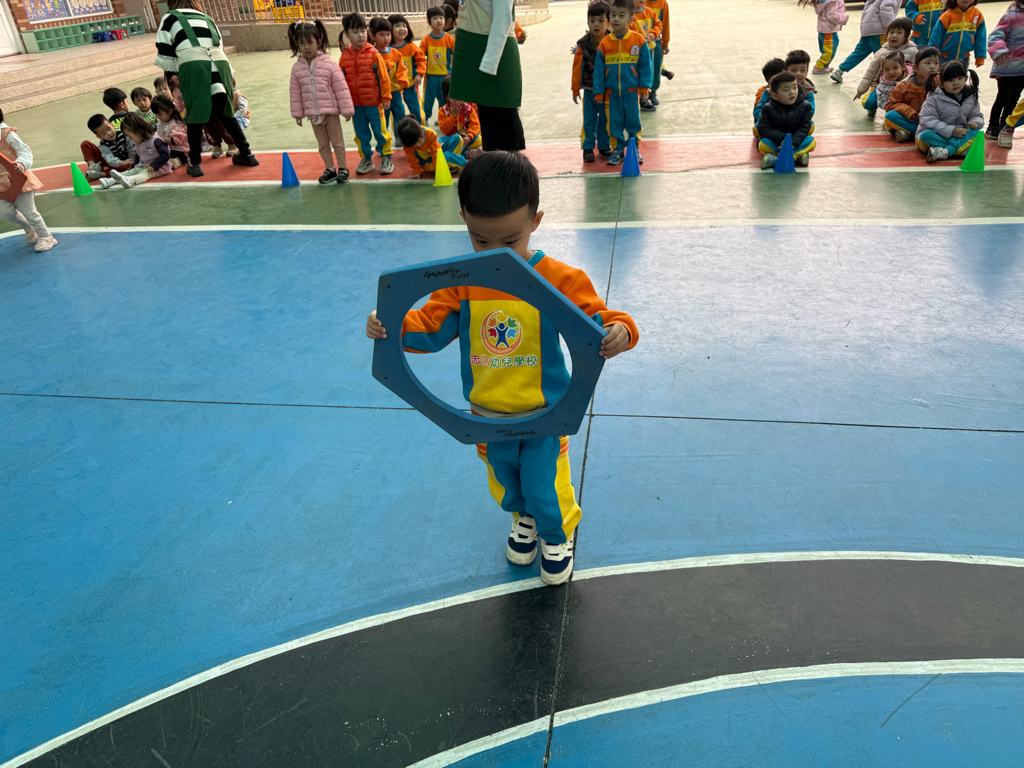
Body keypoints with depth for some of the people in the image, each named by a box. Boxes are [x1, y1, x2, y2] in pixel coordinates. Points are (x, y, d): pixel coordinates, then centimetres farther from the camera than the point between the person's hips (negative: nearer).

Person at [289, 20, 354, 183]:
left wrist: (346, 109, -9)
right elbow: (294, 93, 6)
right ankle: (330, 169, 24)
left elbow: (341, 87, -8)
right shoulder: (297, 67, 1)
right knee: (322, 144, 13)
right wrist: (297, 113, 6)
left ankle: (342, 168, 19)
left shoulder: (329, 63, -10)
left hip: (331, 111, -4)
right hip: (312, 113, 4)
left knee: (337, 142, 7)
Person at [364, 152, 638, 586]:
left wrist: (618, 332, -39)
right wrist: (393, 327, -25)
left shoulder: (559, 279, -18)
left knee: (544, 487, 8)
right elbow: (431, 327, -7)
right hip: (487, 414, 4)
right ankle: (524, 518, 62)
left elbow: (597, 320, -17)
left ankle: (558, 534, 45)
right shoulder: (461, 281, -9)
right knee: (505, 482, 25)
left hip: (544, 413, -3)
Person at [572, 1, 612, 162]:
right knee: (589, 120, 3)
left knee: (605, 120, 10)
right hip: (589, 90, 0)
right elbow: (577, 68, -3)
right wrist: (575, 90, -2)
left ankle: (604, 146, 23)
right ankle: (588, 149, 11)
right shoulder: (583, 45, -7)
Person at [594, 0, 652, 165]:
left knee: (633, 121, 5)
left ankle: (635, 149, 20)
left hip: (632, 91, -1)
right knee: (614, 123, 7)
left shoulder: (638, 40, -5)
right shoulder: (604, 43, -3)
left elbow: (645, 65, 0)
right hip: (611, 93, 1)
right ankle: (617, 150, 20)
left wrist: (644, 87, -2)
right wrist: (598, 93, 0)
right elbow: (598, 69, 1)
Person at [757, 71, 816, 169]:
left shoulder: (805, 106, -5)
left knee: (811, 141, -26)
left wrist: (793, 142, -28)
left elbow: (804, 127, -10)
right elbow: (763, 128, -15)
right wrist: (781, 139, -26)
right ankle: (797, 155, -31)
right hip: (776, 142, -2)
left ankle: (775, 158, -39)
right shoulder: (769, 108, -9)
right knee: (763, 144, -30)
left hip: (796, 140, 2)